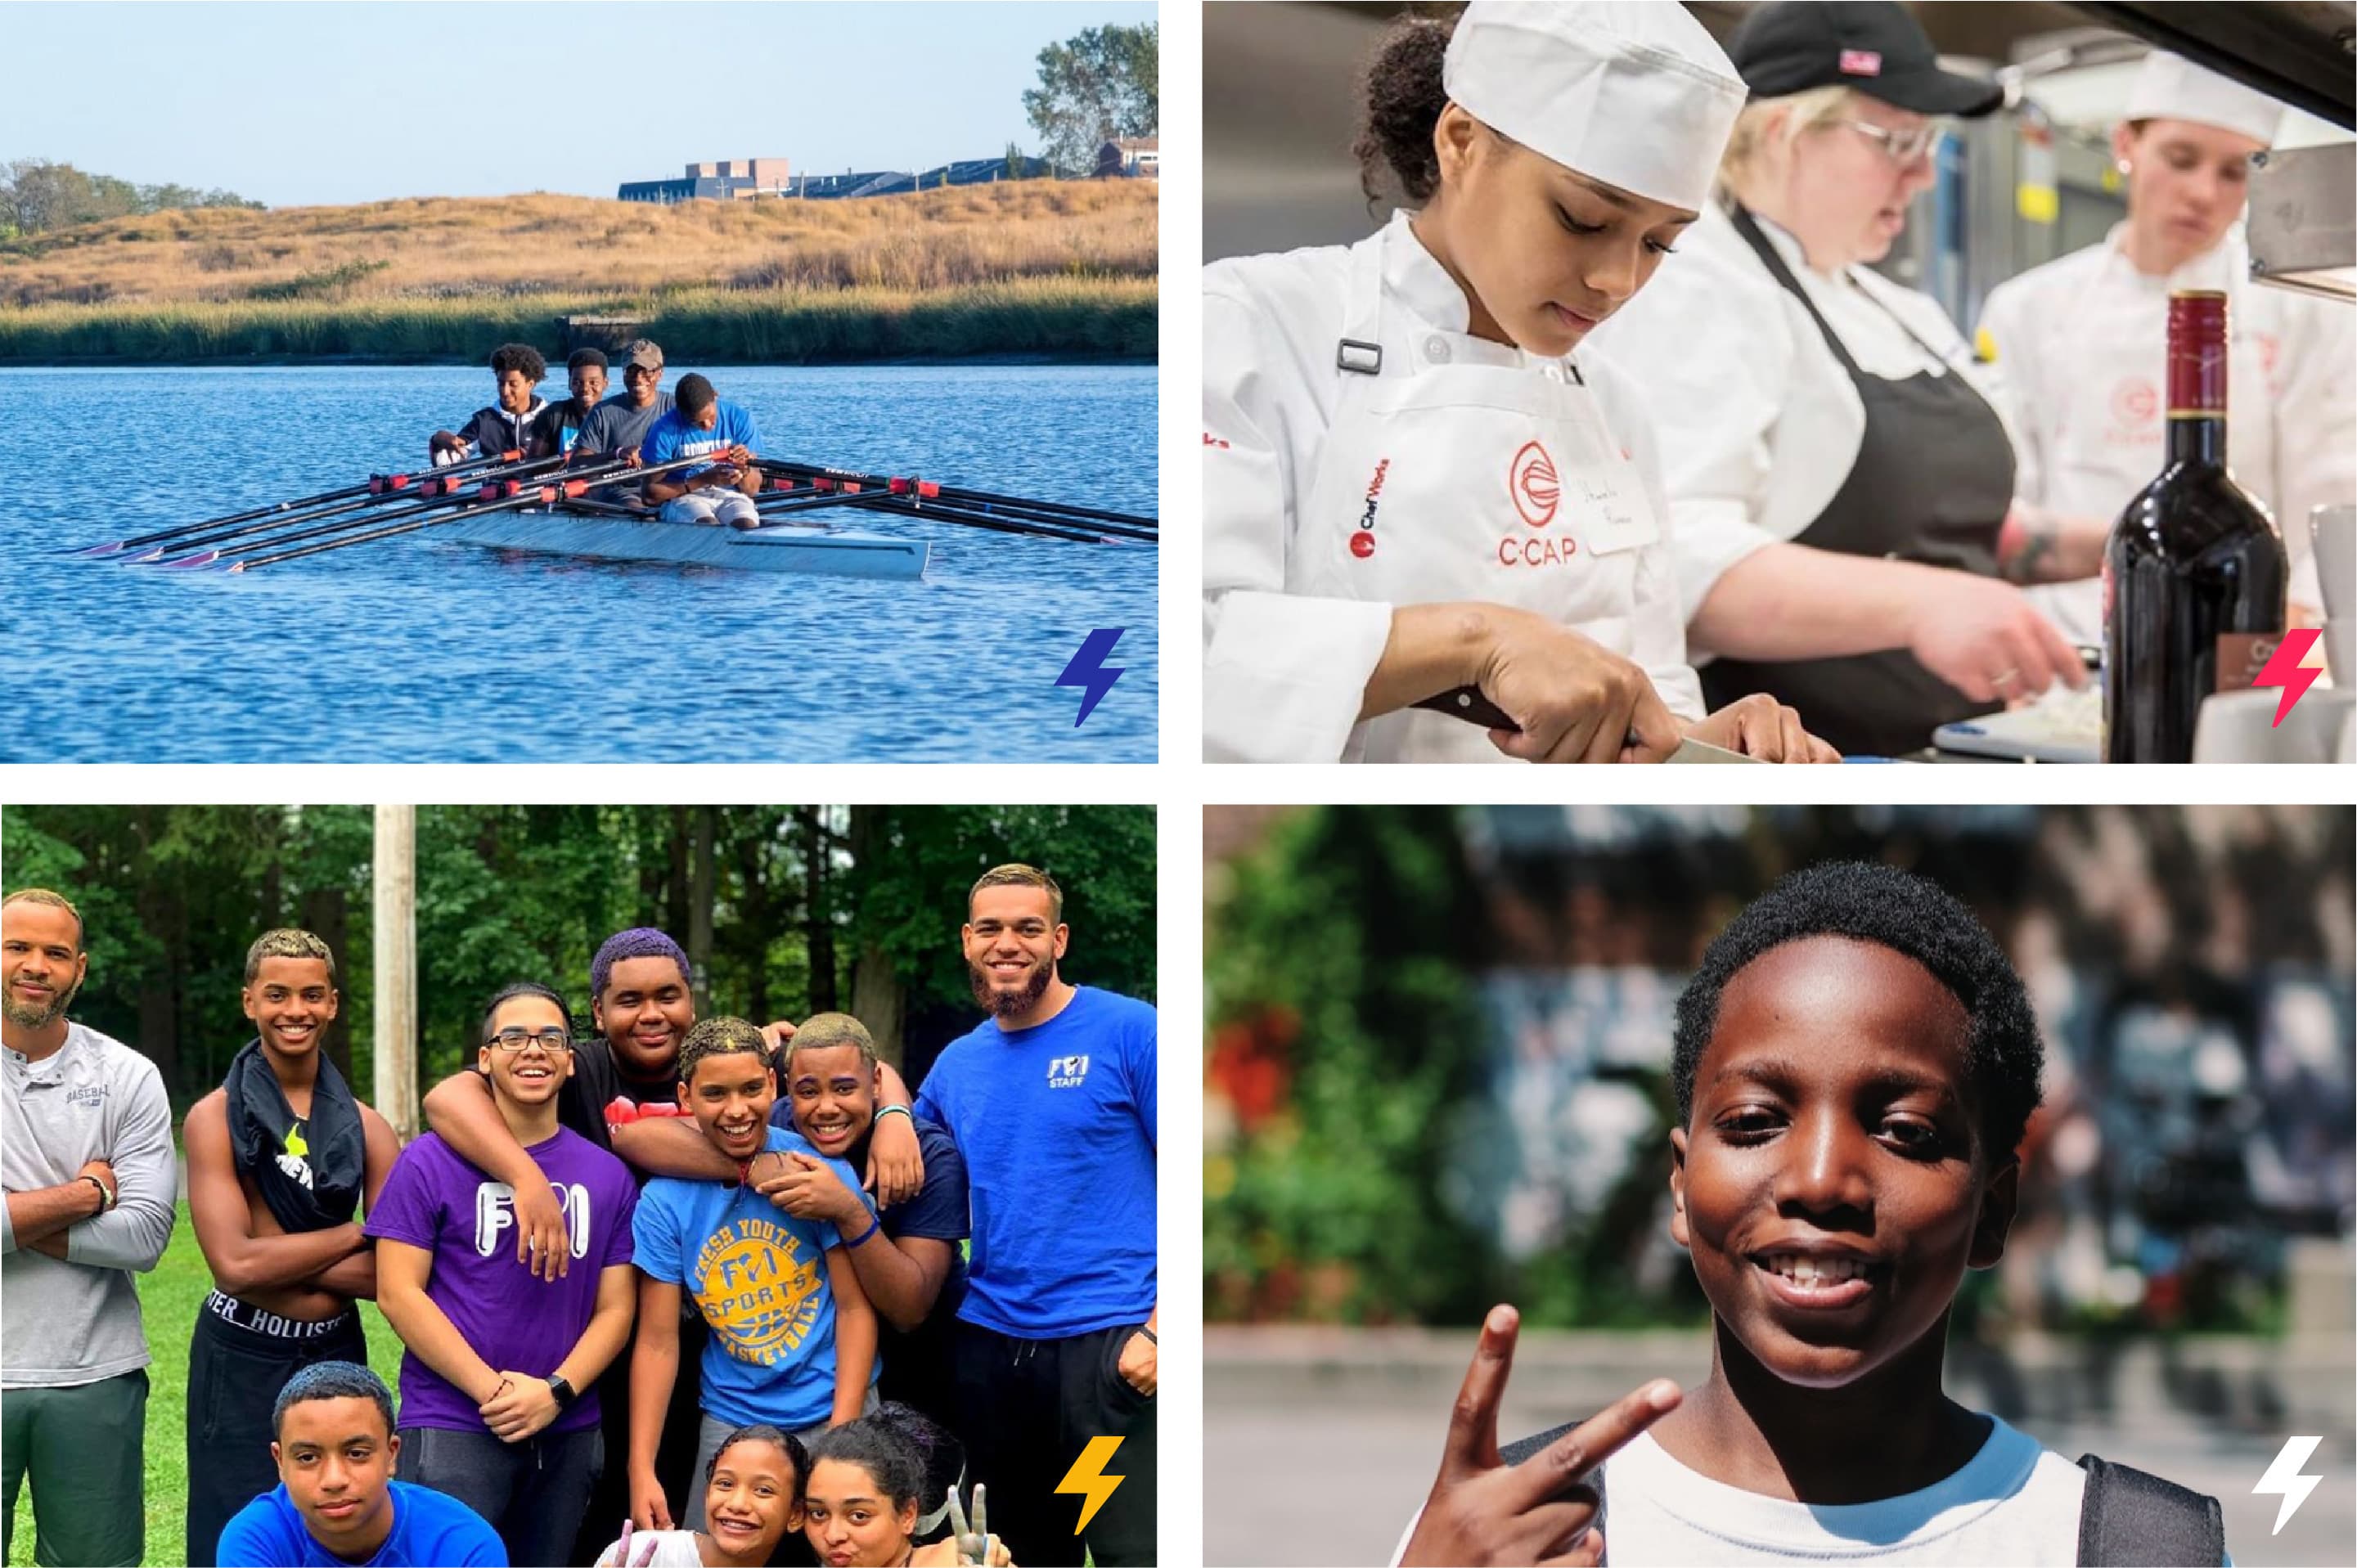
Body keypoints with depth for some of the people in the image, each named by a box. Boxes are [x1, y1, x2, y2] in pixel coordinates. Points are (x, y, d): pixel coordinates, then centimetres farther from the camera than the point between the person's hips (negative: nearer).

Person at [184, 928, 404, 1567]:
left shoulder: (366, 1127, 4)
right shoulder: (216, 1118, -6)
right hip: (243, 1364, -4)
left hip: (337, 1357, 4)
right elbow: (234, 1264, -17)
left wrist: (277, 1254, -13)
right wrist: (355, 1237, -10)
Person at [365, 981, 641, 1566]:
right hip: (452, 1430, -4)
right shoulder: (431, 1162, -1)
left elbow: (615, 1308, 7)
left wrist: (555, 1392, -10)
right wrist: (491, 1390, -13)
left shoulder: (607, 1174, 10)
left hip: (568, 1432, 4)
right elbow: (398, 1292, -7)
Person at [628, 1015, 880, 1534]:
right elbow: (657, 1341, -3)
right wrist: (641, 1471, -9)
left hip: (834, 1412, -1)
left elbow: (855, 1306, -5)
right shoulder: (663, 1200, -4)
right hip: (732, 1420, 1)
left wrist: (844, 1431, -13)